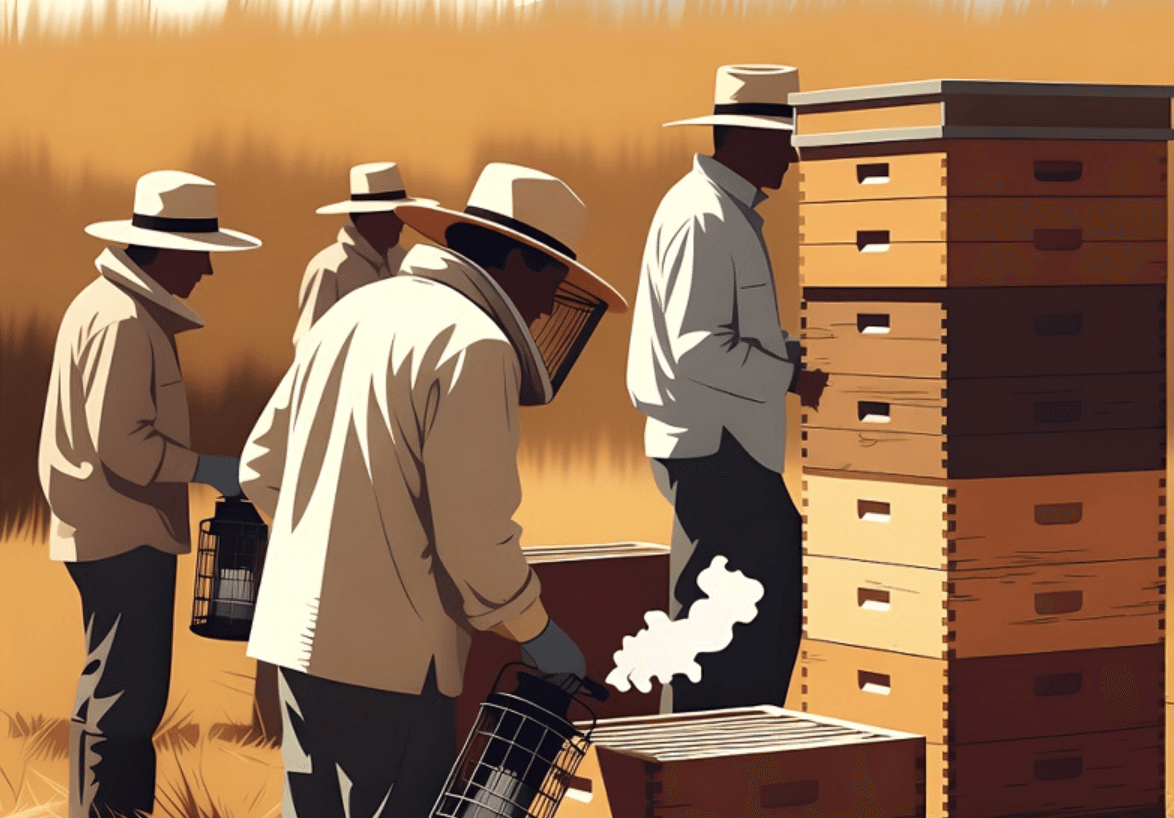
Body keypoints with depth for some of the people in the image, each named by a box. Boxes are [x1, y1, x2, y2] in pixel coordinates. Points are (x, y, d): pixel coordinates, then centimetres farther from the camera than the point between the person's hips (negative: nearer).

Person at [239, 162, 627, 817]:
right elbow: (474, 534, -16)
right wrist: (536, 632, -2)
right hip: (391, 658, -9)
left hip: (296, 635, 9)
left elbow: (261, 468, 18)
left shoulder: (351, 314, 14)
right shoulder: (476, 347, -12)